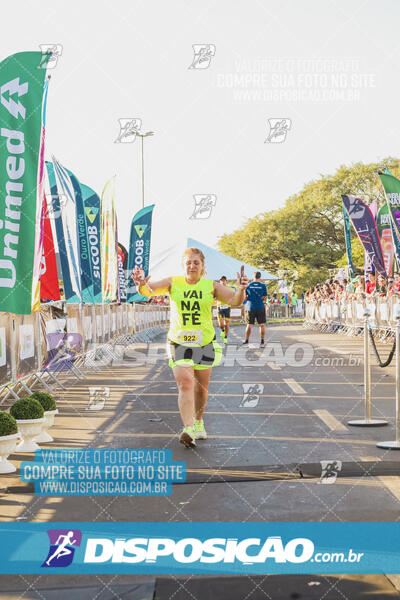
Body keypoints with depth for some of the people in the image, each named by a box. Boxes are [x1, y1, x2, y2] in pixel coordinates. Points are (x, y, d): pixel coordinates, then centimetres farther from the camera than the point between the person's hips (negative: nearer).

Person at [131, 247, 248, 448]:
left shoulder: (211, 286, 1)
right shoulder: (173, 283, -1)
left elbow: (234, 301, -6)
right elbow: (150, 290, -13)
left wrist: (241, 290, -28)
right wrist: (142, 284, -36)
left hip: (204, 343, 2)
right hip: (179, 343, -2)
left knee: (201, 388, 11)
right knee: (185, 384, -17)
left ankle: (198, 421, 35)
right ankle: (188, 429, -22)